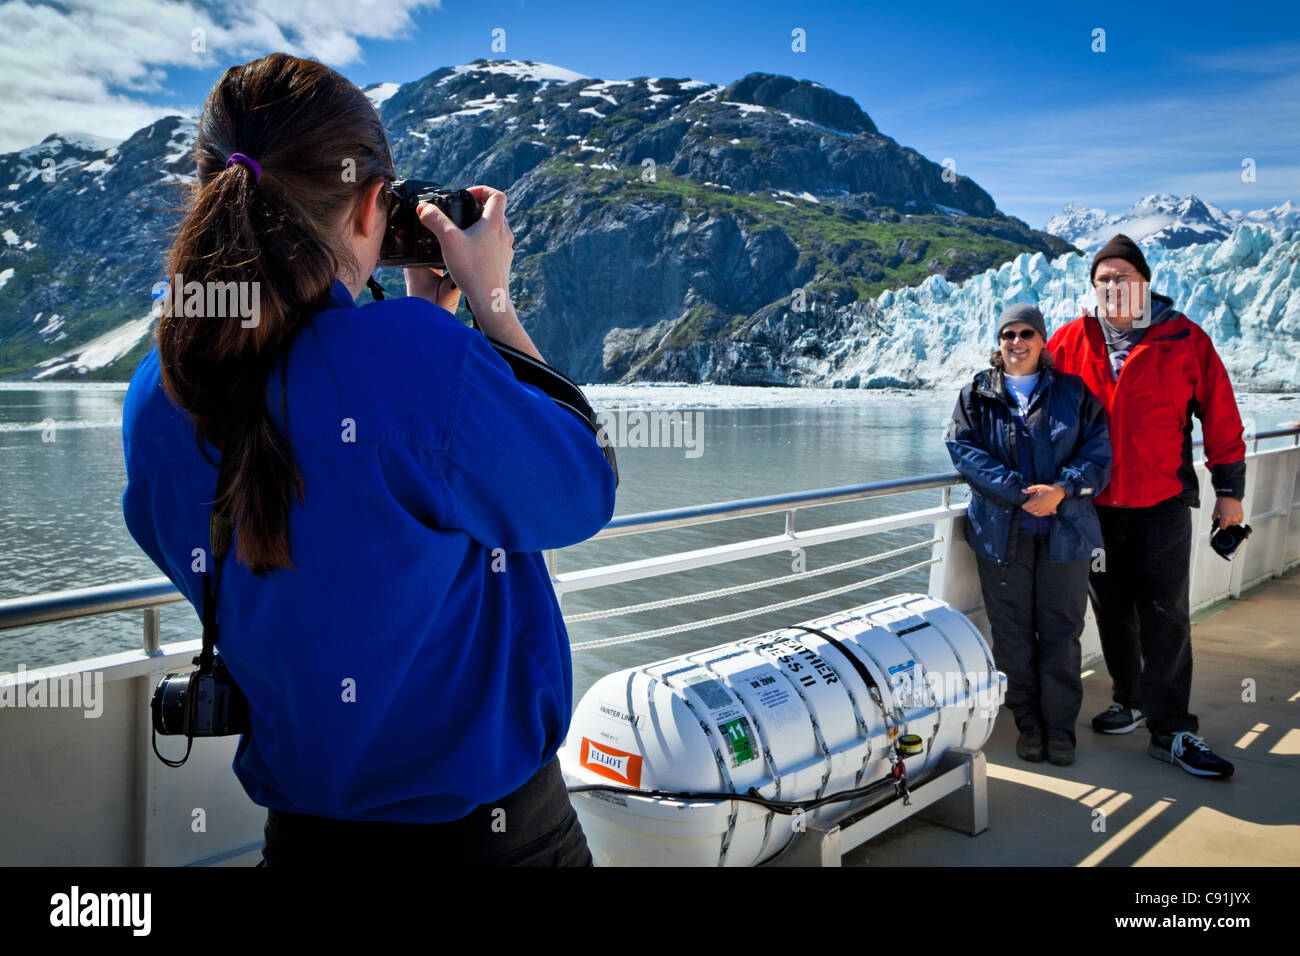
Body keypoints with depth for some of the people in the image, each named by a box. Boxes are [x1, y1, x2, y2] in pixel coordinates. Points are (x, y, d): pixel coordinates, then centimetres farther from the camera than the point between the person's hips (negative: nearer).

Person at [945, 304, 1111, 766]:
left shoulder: (1073, 392, 8)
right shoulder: (977, 394, 8)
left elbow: (1098, 451, 1)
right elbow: (964, 449, -5)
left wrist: (1061, 490, -17)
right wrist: (1021, 493, -15)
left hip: (1064, 532, 0)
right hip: (1001, 532, 0)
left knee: (1061, 632, 4)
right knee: (1012, 633, 5)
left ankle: (1061, 727, 17)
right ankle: (1027, 723, 20)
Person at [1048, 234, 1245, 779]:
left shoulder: (1185, 340, 0)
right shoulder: (1072, 341, 4)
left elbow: (1220, 418, 3)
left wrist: (1229, 490, 2)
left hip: (1164, 502, -2)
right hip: (1096, 503, 3)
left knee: (1165, 614, -3)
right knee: (1112, 609, 11)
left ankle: (1170, 730, 3)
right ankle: (1132, 700, 29)